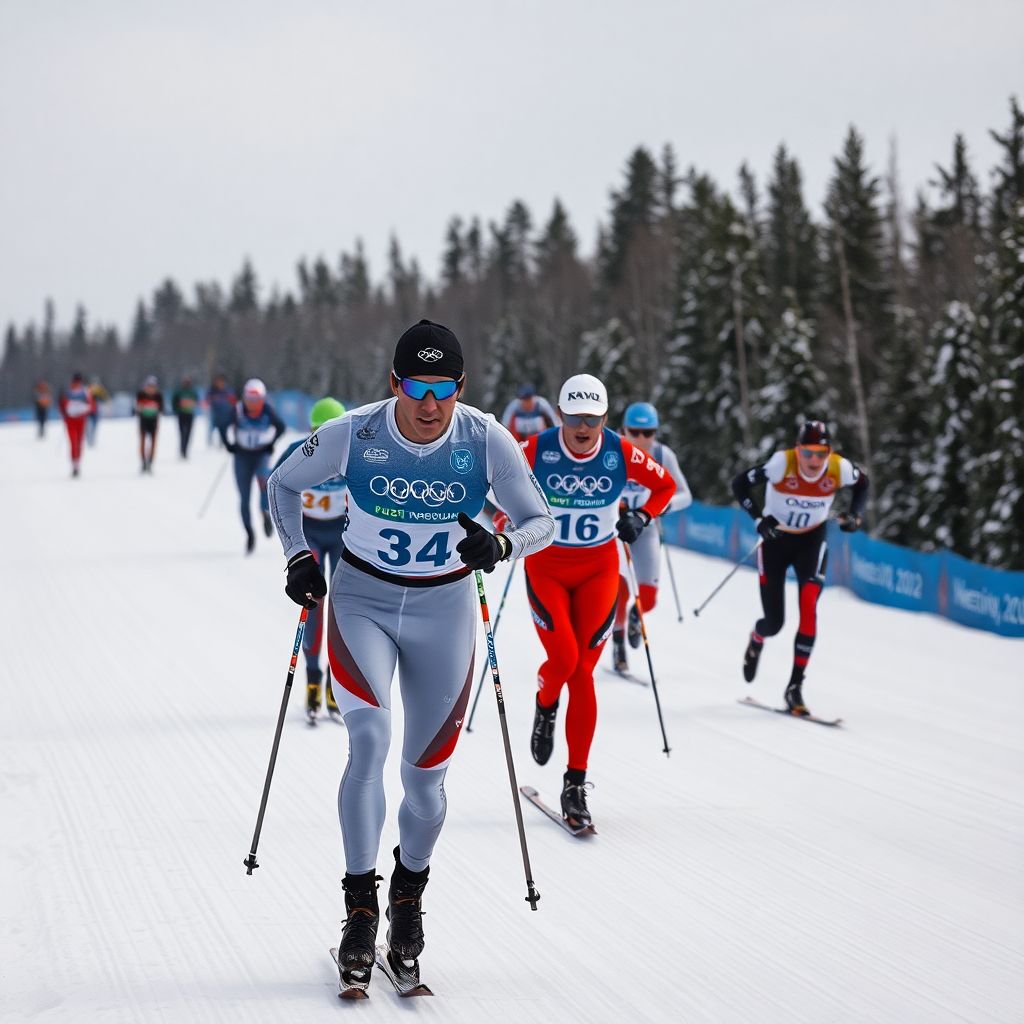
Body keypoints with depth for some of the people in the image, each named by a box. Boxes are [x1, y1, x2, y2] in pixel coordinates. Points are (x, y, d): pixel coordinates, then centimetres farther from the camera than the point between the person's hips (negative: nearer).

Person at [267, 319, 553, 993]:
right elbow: (284, 484, 3)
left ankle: (409, 896, 32)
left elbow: (542, 522, -9)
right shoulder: (352, 436, -15)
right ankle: (360, 909, -14)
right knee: (370, 740, -22)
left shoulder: (487, 442, -16)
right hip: (363, 601, -1)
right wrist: (299, 556, -9)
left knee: (427, 775, 5)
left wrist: (501, 546, -30)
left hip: (444, 609, 1)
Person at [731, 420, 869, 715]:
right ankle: (756, 641, 40)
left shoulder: (840, 469, -20)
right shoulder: (782, 464, -28)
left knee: (809, 608, -20)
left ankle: (795, 685, -13)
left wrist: (855, 515, -10)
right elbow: (740, 484, -18)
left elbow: (862, 482, 3)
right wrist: (759, 518, -28)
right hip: (776, 539, -1)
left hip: (812, 541, 1)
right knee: (774, 622, 0)